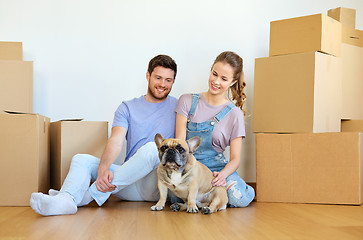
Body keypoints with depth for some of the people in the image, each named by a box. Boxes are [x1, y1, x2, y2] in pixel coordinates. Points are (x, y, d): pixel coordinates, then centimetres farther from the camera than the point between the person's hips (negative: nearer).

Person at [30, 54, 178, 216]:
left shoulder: (176, 106, 9)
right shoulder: (127, 108, 11)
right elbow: (116, 141, -6)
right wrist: (103, 169, -25)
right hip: (130, 182, 3)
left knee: (151, 147, -33)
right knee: (81, 159, -12)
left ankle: (93, 194, -31)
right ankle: (66, 200, -44)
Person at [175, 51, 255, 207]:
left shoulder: (234, 114, 1)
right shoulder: (187, 101, 2)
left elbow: (235, 158, -1)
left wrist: (223, 174, -24)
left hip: (217, 167, 0)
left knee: (239, 199, -30)